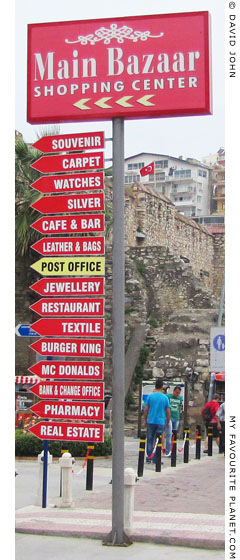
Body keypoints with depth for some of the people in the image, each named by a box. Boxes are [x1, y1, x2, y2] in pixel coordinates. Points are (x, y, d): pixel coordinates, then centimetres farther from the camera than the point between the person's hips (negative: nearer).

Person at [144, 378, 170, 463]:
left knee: (150, 440, 8)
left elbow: (146, 409, 0)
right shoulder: (165, 397, -1)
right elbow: (168, 411, 1)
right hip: (161, 422, 0)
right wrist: (168, 422, 12)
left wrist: (145, 419, 12)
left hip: (151, 421, 0)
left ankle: (149, 458, 6)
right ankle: (155, 459, 3)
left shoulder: (150, 396, -2)